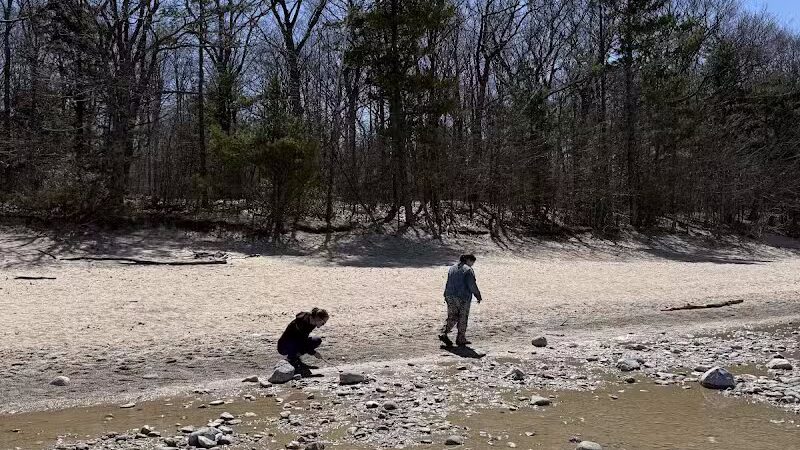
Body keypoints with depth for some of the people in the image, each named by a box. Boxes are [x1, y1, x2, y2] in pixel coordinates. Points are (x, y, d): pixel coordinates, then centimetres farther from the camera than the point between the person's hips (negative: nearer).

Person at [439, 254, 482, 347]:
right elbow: (472, 285, -12)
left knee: (451, 317, 12)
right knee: (462, 319, 5)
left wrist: (446, 296, 22)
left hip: (450, 297, 6)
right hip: (463, 298, -6)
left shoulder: (451, 269, 12)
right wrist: (478, 296, -1)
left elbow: (447, 284, 16)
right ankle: (461, 339, 9)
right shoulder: (468, 270, -9)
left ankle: (444, 333, -4)